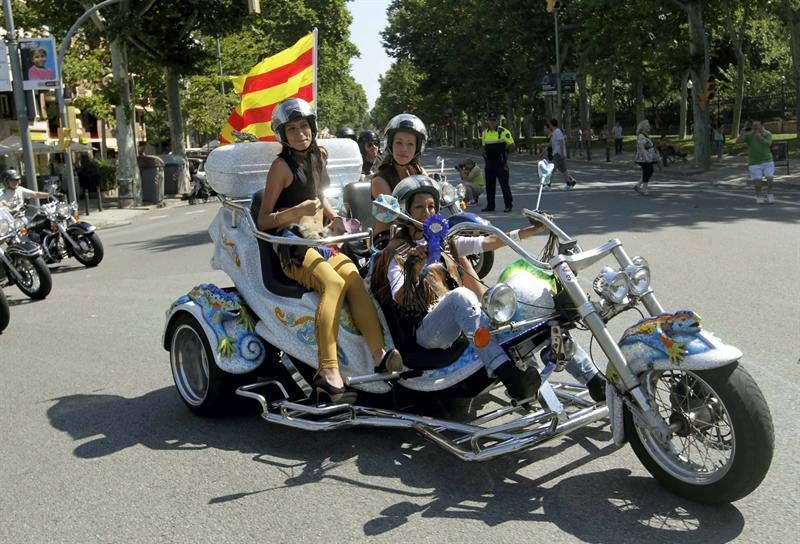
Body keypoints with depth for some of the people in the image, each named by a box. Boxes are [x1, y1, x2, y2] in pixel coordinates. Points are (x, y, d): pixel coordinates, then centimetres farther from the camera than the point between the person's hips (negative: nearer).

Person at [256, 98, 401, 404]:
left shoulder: (318, 156, 18)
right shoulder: (282, 165, -3)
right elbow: (263, 220, -5)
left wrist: (333, 218, 15)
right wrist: (297, 211, -21)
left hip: (321, 241, 6)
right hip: (293, 246, -6)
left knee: (354, 277, -26)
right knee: (333, 283, -33)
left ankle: (380, 354, -37)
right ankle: (328, 371, -43)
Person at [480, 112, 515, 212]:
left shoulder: (504, 132, -6)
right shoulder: (484, 133, 12)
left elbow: (512, 146, -5)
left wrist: (503, 147, -16)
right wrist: (484, 152, 5)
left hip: (500, 162, -6)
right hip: (489, 162, 6)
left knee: (504, 184, -4)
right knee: (489, 185, 9)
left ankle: (508, 205, 2)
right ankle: (490, 205, 17)